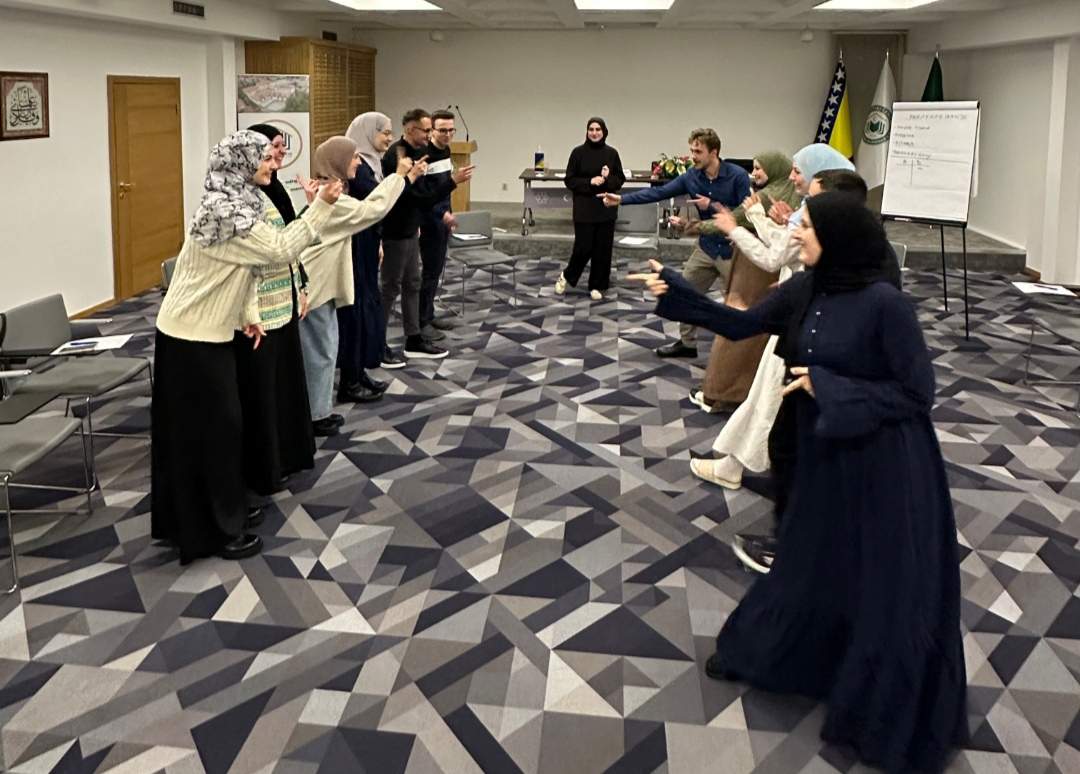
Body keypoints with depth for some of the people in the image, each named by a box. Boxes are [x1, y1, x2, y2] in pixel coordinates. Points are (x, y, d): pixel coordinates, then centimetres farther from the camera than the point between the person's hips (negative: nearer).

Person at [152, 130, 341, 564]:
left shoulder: (227, 206, 11)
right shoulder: (230, 215, -23)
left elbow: (243, 266, 14)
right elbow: (280, 251, -21)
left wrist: (247, 312, 6)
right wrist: (322, 205, -19)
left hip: (188, 331, 10)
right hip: (196, 338, -10)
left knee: (187, 430, 17)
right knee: (217, 431, 0)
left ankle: (183, 521, 29)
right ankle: (223, 531, 12)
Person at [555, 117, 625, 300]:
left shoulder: (611, 153, 1)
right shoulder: (578, 152, -4)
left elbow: (620, 179, 6)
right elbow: (569, 180, -3)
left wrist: (607, 179, -15)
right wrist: (590, 182, -17)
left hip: (606, 208, 2)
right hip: (584, 209, -2)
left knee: (603, 249, 4)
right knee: (583, 247, -4)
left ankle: (597, 286, 18)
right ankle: (566, 276, 22)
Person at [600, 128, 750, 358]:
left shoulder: (737, 175, -17)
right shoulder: (691, 177, -3)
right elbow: (659, 192, -6)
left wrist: (712, 206, -22)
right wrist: (621, 199, -14)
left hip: (733, 250, -6)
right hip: (706, 247, 6)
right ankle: (687, 343, 31)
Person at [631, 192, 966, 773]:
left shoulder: (884, 304, -23)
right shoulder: (804, 291, -3)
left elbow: (917, 393, -20)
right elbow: (741, 324, 8)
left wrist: (828, 388, -23)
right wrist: (675, 293, 0)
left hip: (886, 467, -6)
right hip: (826, 454, 6)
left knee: (887, 588, 8)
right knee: (810, 563, 23)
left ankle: (889, 720, 27)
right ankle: (767, 654, 43)